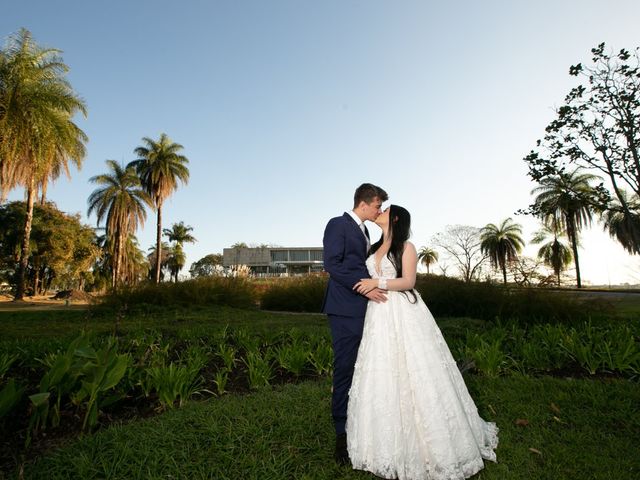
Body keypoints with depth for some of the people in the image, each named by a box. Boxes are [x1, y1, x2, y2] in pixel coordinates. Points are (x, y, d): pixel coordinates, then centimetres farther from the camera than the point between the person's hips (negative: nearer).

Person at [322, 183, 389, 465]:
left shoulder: (363, 230, 21)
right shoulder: (338, 225, -6)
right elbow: (332, 264, -16)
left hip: (364, 307, 9)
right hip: (346, 309, -8)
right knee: (345, 369, -2)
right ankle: (342, 434, 11)